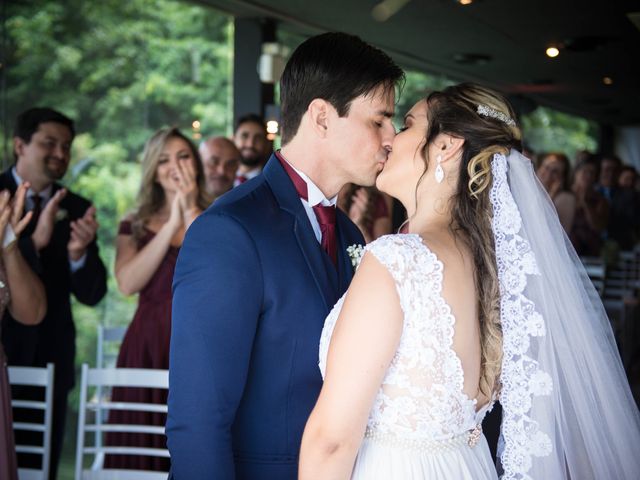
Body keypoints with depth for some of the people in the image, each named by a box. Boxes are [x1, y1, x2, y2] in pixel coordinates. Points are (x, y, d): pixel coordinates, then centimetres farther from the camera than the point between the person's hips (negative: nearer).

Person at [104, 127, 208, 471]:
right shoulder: (135, 226, 12)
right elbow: (128, 283, -6)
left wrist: (192, 213, -9)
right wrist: (172, 223, -7)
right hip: (147, 349, 1)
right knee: (142, 454, 0)